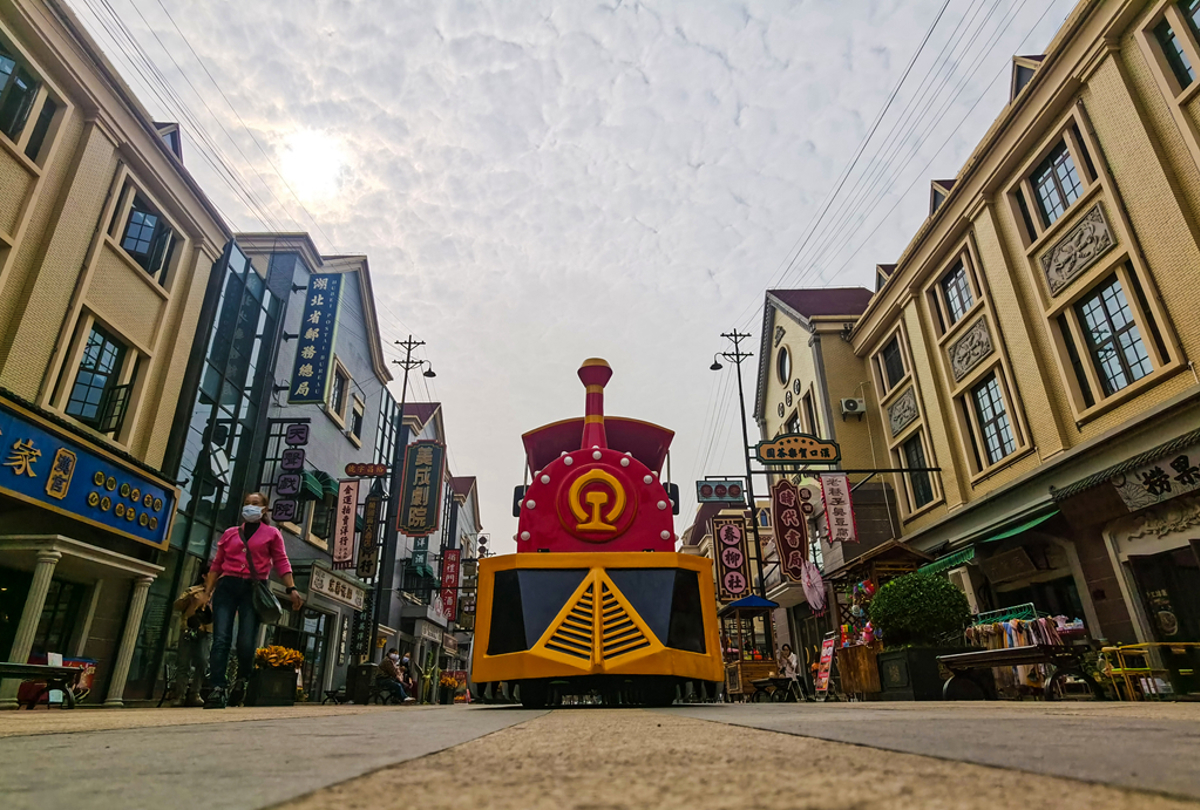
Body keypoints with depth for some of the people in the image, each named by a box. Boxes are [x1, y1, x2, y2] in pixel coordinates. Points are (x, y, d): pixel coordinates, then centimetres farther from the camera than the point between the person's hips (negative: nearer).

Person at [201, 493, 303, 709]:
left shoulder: (271, 533, 10)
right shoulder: (230, 533, 18)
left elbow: (281, 563, 3)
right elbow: (216, 565, 17)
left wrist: (292, 589, -7)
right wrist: (207, 593, 9)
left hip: (253, 590, -2)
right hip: (226, 587, 3)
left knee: (246, 642, -7)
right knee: (221, 639, -9)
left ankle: (243, 682, 17)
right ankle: (218, 690, -9)